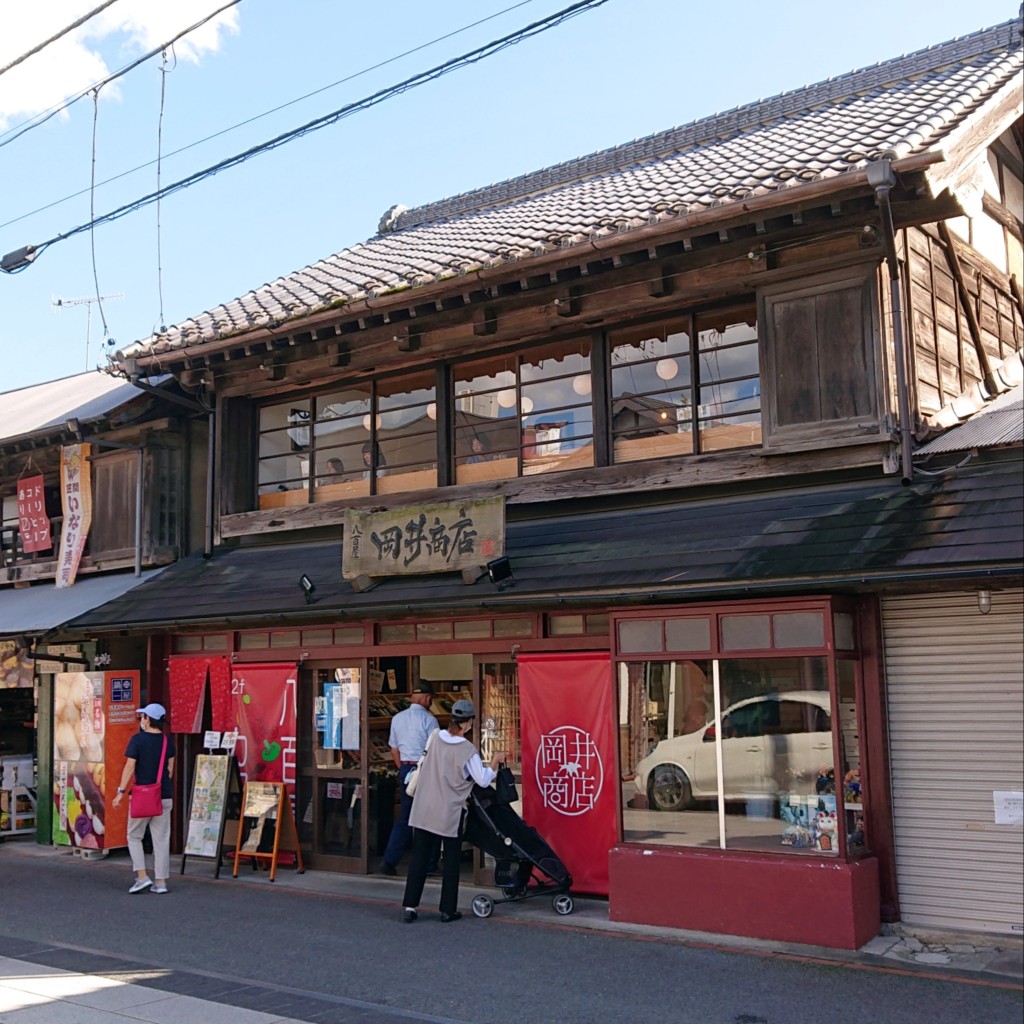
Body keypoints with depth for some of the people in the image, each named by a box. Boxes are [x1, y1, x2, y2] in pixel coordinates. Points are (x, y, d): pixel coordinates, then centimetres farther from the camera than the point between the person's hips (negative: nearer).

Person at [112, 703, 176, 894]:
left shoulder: (138, 739, -9)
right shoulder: (167, 740, 5)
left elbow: (130, 767, -12)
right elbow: (170, 769, 10)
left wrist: (121, 792, -9)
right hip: (164, 796, 4)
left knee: (134, 836, 11)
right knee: (161, 839, 7)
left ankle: (142, 876, 1)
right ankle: (161, 881, 8)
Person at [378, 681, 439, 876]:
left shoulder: (397, 718, 7)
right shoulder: (428, 719, -11)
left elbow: (394, 750, 12)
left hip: (405, 770, 6)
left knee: (404, 816, 13)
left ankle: (389, 862, 8)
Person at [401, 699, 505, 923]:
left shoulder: (437, 739, -1)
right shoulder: (467, 750, -15)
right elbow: (483, 780, -11)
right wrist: (494, 763, 4)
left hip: (424, 810, 4)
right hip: (450, 813, -4)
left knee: (420, 857, 8)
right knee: (452, 860, 9)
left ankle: (409, 906, 5)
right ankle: (448, 910, 13)